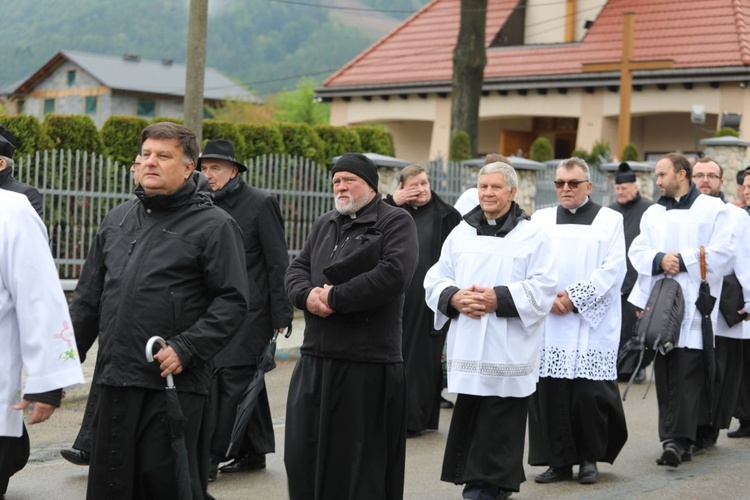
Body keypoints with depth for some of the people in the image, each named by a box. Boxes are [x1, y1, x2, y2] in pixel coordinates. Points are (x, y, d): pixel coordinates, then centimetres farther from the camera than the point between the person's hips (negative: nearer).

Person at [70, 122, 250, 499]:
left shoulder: (214, 225, -3)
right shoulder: (116, 219, 16)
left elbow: (232, 301, -9)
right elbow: (88, 295, 20)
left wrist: (186, 349, -18)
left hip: (174, 383, -6)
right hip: (114, 381, 6)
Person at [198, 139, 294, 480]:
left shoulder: (260, 203, -5)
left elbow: (277, 263, -7)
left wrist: (281, 314, -11)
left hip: (250, 311, -6)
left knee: (229, 378, -11)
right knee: (246, 382, 12)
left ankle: (212, 456, -8)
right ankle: (254, 452, 20)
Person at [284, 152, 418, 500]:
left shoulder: (396, 222, -3)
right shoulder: (324, 224, 19)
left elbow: (393, 274, -19)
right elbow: (296, 270, 15)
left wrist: (335, 297, -14)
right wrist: (308, 295, -9)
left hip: (367, 365, -6)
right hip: (315, 359, 7)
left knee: (359, 461, 1)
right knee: (303, 455, 9)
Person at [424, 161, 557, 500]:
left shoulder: (532, 237, 0)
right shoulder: (460, 234, 11)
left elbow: (543, 288, -8)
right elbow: (435, 280, 11)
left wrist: (499, 299, -18)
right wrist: (454, 298, -10)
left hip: (508, 353, -4)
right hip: (467, 349, 4)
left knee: (499, 428, -2)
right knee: (468, 420, 6)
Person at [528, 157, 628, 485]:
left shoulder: (609, 220, 6)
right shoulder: (541, 219, 13)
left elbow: (613, 269, -4)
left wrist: (574, 297, -13)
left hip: (592, 323, -2)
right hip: (548, 323, 3)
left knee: (589, 391, -6)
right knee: (549, 391, -1)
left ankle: (589, 458, 10)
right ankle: (559, 461, 8)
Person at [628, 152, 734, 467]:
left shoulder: (712, 209, 5)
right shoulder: (653, 213, 19)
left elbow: (721, 252, -5)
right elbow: (637, 252, 10)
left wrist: (682, 260, -10)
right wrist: (659, 260, -9)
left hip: (693, 303, -5)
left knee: (686, 372, -11)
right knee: (664, 373, 2)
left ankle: (678, 439, -13)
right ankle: (675, 440, 8)